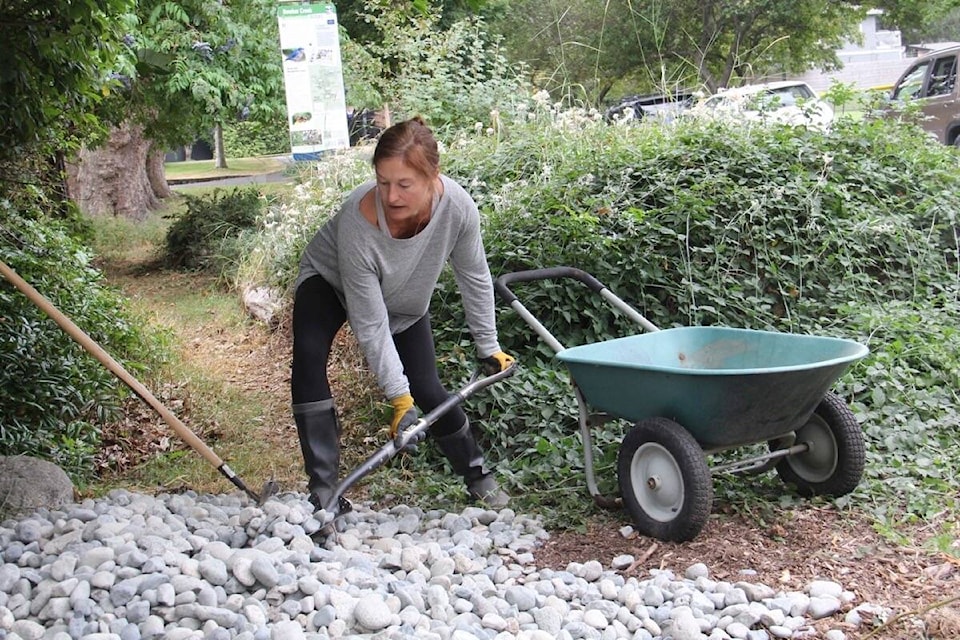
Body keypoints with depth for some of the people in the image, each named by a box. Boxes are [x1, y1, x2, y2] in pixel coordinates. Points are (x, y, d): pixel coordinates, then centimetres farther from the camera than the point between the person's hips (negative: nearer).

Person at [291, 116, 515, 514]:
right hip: (330, 280, -2)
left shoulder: (458, 207, -34)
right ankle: (322, 489, -21)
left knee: (428, 391, -2)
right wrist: (398, 397, -32)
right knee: (308, 361, -27)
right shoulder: (358, 222, -42)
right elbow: (370, 324, -33)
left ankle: (477, 476, 22)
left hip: (405, 301, 3)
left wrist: (488, 346, -4)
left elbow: (474, 278, -13)